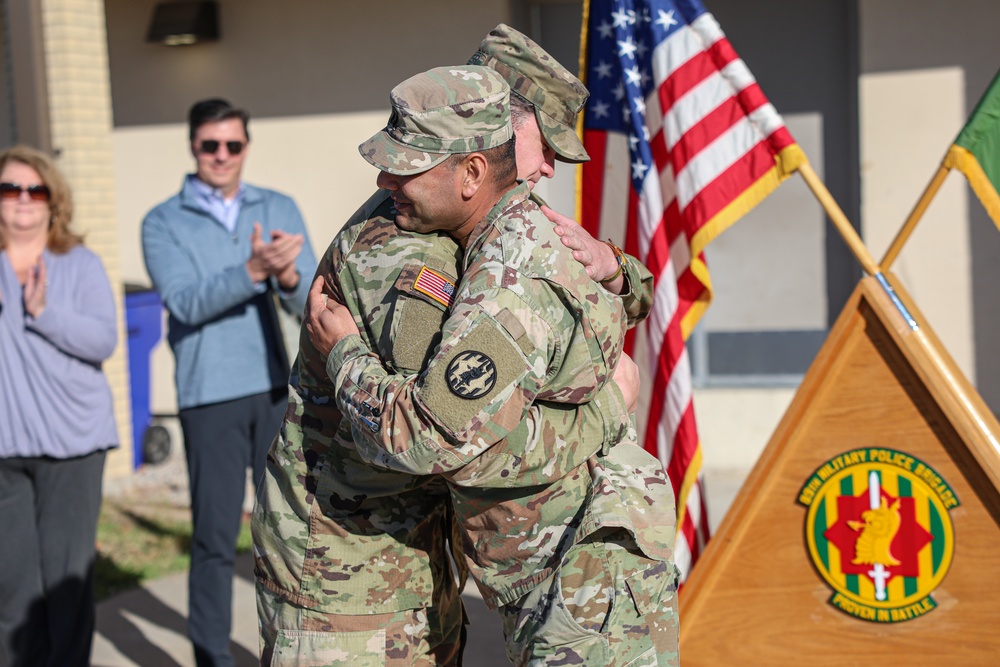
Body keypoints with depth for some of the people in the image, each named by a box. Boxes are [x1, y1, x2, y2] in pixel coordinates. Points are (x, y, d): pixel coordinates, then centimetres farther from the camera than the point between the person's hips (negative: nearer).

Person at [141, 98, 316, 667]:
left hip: (278, 389, 3)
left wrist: (287, 276, -26)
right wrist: (253, 270, -29)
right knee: (216, 537, 2)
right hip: (210, 396, -3)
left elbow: (309, 299, -2)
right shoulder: (163, 223, 2)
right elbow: (186, 302, -14)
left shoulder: (280, 209, 9)